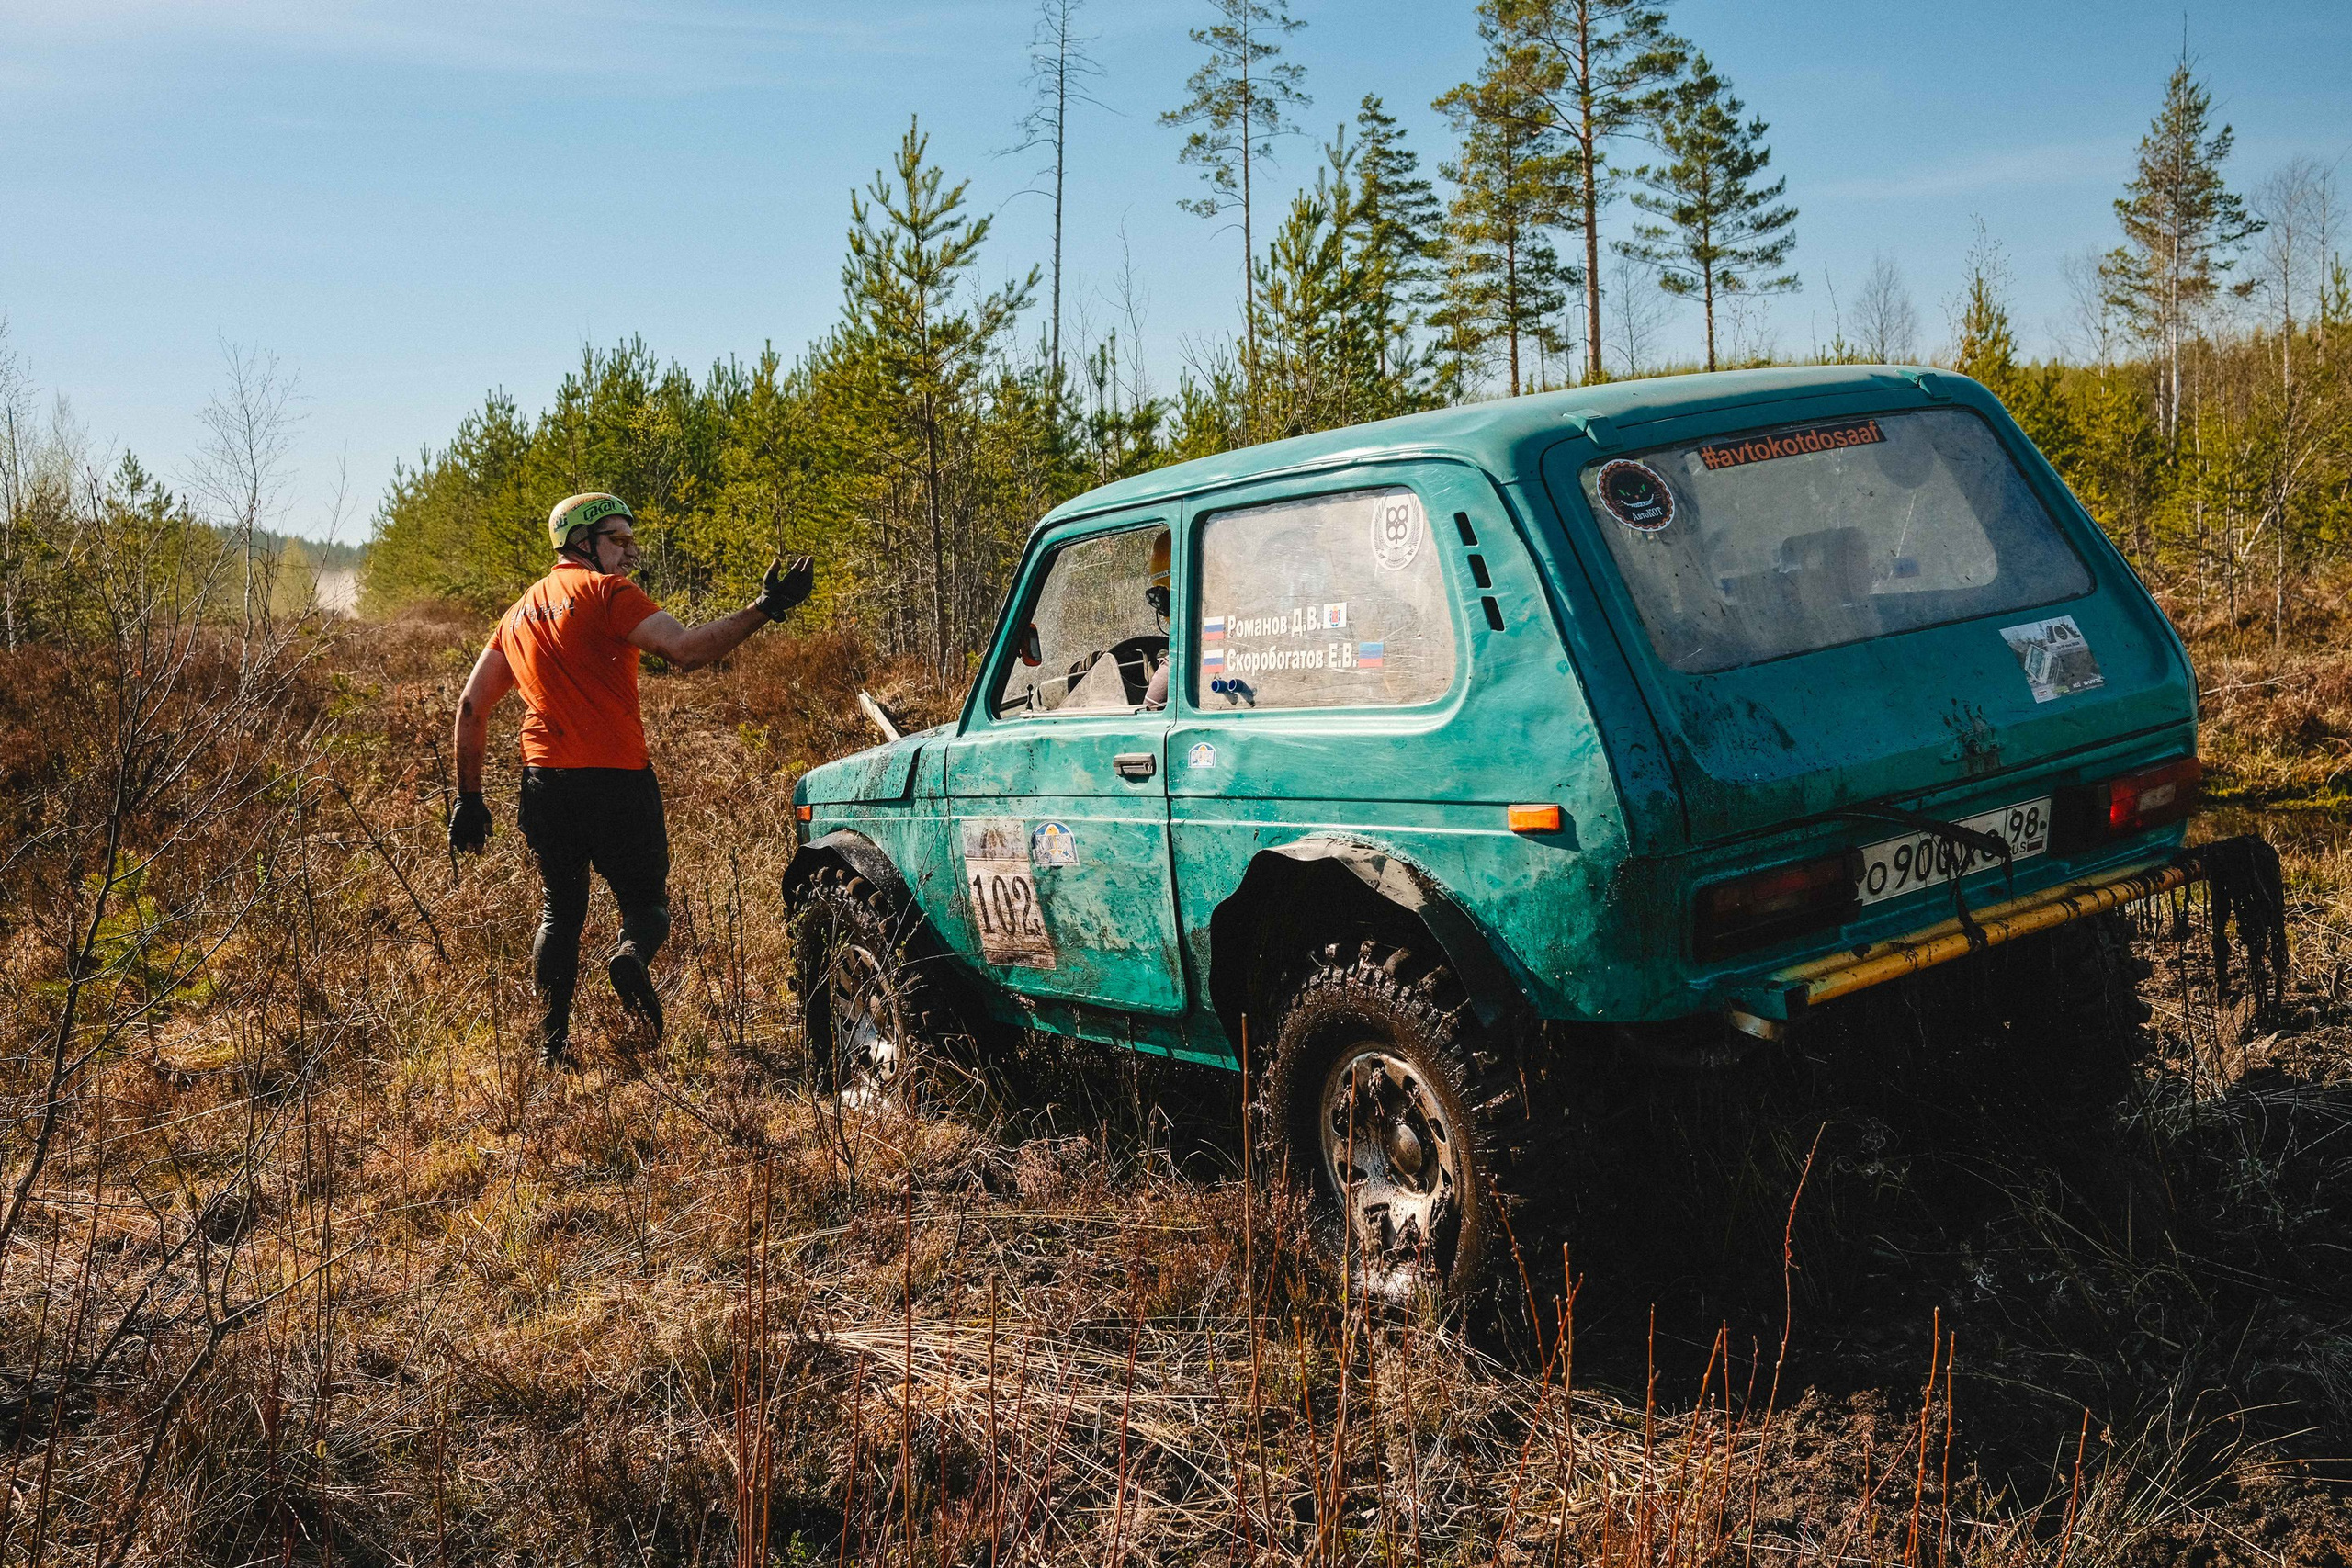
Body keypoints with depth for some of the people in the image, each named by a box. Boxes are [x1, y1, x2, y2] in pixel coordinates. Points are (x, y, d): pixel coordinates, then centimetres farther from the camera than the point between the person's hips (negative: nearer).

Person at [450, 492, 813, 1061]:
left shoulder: (520, 613, 18)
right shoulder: (606, 591, -5)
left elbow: (472, 704, 17)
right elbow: (686, 650, -19)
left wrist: (469, 797, 20)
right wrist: (764, 609, -17)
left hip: (545, 784, 6)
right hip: (616, 780, -6)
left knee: (559, 912, 18)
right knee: (645, 902, 7)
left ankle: (551, 1044, 11)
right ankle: (631, 954, -26)